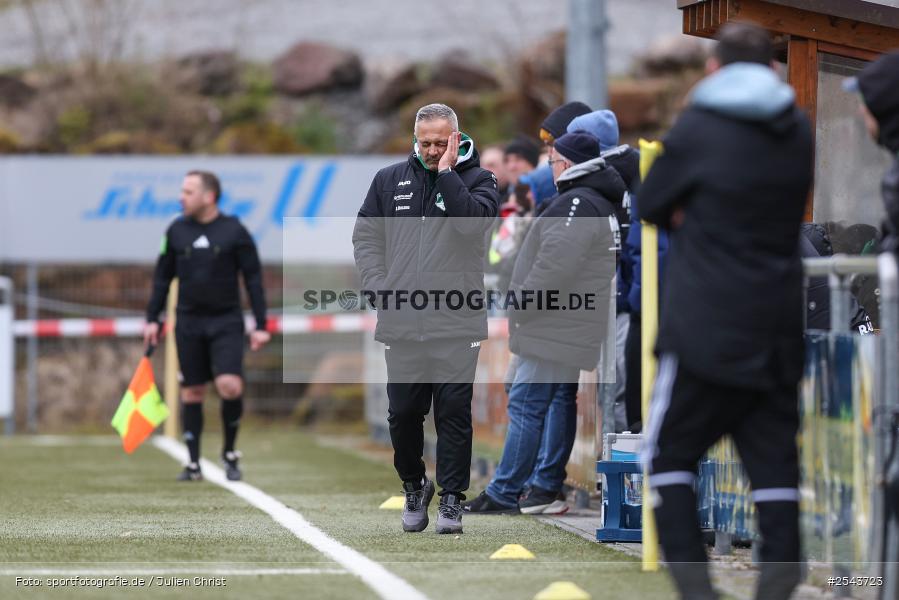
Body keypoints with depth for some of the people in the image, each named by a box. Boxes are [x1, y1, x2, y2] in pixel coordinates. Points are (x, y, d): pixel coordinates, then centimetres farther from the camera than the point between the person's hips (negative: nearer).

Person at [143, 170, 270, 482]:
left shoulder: (234, 232, -4)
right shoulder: (176, 231, 4)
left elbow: (253, 278, -1)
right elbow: (162, 277, 12)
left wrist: (260, 325, -5)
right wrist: (152, 319, 7)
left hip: (226, 322, -3)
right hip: (188, 322, 3)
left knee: (230, 386, -17)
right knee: (192, 391, 4)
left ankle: (230, 452, 5)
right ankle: (193, 464, 12)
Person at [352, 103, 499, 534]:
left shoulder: (477, 179, 4)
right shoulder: (390, 180, 13)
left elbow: (472, 221, -16)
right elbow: (366, 235, 15)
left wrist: (446, 172, -13)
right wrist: (379, 288, 2)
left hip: (456, 323, -3)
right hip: (400, 322, 3)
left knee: (453, 412, -3)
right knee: (403, 412, 7)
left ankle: (451, 498, 3)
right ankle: (413, 487, 26)